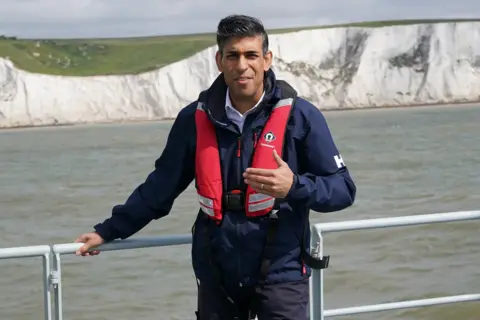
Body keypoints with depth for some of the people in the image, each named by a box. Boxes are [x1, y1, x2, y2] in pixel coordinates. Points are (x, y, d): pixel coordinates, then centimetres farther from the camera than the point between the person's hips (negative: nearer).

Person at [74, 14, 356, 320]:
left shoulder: (299, 116, -6)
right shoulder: (196, 118, 3)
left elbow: (343, 189, -5)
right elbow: (161, 185, 13)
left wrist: (294, 186, -23)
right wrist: (109, 230, 15)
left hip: (280, 272, -3)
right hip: (217, 273, 3)